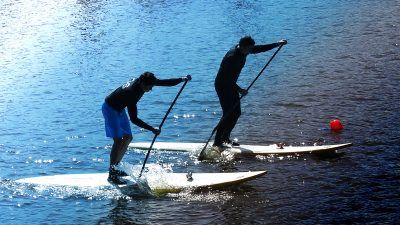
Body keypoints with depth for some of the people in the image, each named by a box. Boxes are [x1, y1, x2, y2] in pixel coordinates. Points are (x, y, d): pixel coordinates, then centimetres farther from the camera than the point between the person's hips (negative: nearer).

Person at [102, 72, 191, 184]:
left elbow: (165, 82, -3)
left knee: (128, 138, 11)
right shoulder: (131, 92, -37)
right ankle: (111, 175, -14)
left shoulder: (141, 81, -14)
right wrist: (152, 129, -37)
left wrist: (182, 79, -10)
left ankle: (113, 168, 19)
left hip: (119, 108, 10)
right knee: (118, 140, -17)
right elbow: (134, 119, -36)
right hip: (110, 108, -9)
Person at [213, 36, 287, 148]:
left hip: (231, 85, 9)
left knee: (236, 113, 9)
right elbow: (226, 78, -29)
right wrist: (239, 90, -29)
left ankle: (225, 137, 20)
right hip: (222, 85, -9)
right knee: (228, 114, -13)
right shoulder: (232, 57, -28)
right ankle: (217, 141, -7)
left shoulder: (243, 51, -2)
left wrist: (277, 44, 7)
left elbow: (260, 49, 10)